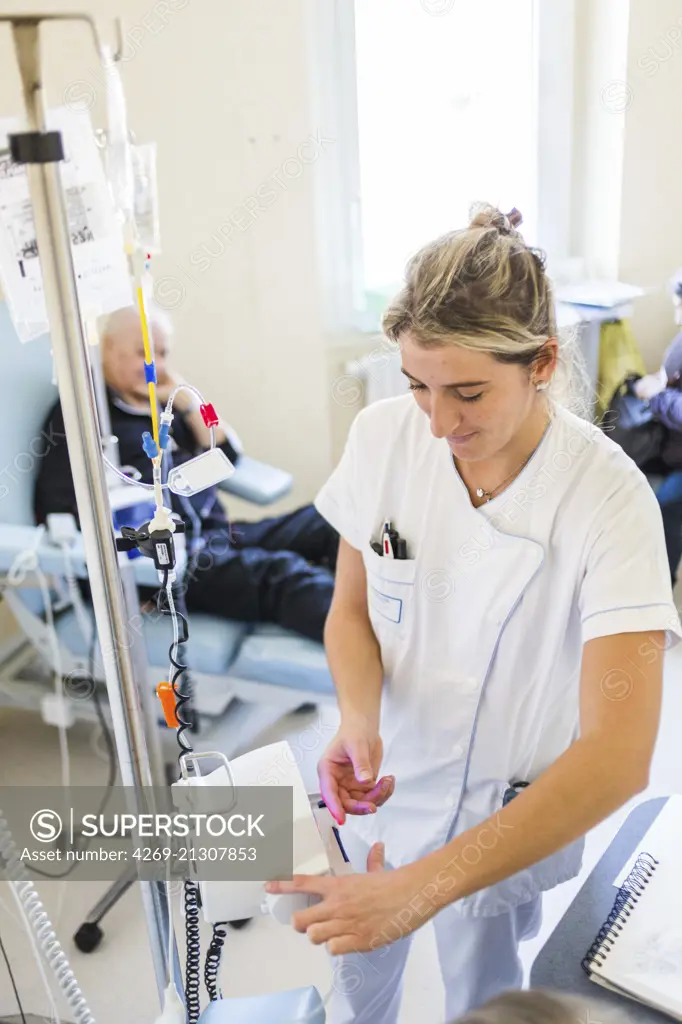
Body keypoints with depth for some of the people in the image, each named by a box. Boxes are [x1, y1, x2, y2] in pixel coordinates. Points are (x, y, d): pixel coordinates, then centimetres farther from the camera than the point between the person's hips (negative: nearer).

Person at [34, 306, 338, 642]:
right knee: (279, 572, -32)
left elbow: (228, 453, 18)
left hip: (219, 535, 8)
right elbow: (58, 516, -8)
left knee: (323, 523, -13)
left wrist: (185, 400, 7)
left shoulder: (164, 403, 20)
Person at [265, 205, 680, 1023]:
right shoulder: (381, 435, -17)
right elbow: (351, 607, -4)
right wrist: (359, 720, -25)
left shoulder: (606, 497, -28)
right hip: (380, 778, 3)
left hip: (512, 815, -2)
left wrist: (425, 885, -38)